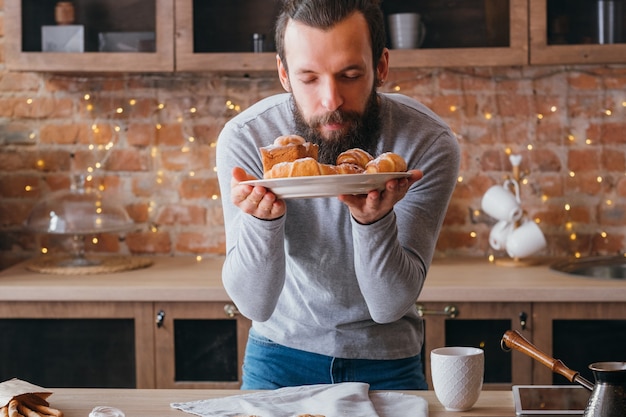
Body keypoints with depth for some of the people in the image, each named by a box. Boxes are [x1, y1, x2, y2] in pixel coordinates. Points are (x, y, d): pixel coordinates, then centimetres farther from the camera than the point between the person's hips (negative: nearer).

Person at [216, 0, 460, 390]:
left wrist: (373, 219, -35)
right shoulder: (245, 138, -17)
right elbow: (256, 304, -17)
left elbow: (390, 306, -18)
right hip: (281, 349, 0)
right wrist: (264, 217, -34)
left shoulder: (430, 142, -18)